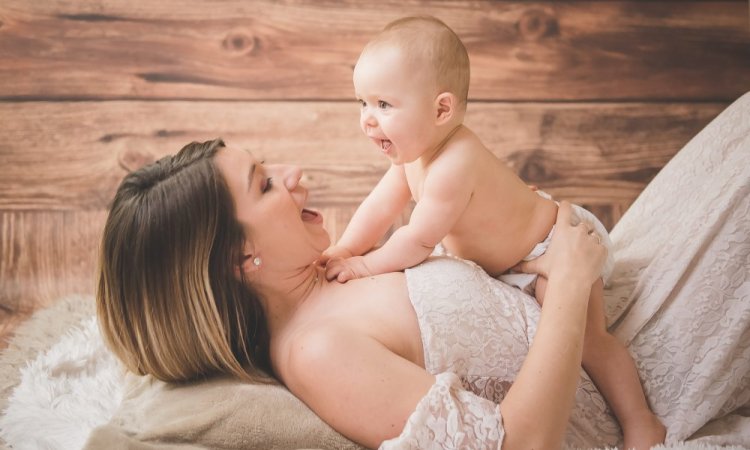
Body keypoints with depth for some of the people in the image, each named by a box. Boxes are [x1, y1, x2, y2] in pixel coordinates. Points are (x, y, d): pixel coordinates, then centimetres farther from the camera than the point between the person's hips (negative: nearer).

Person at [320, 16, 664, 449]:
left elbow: (418, 241, -32)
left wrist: (364, 266, -18)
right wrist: (341, 250, -7)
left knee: (584, 336, -15)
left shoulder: (453, 167, -39)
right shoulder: (415, 150, -8)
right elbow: (381, 207, 1)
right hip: (517, 247, 10)